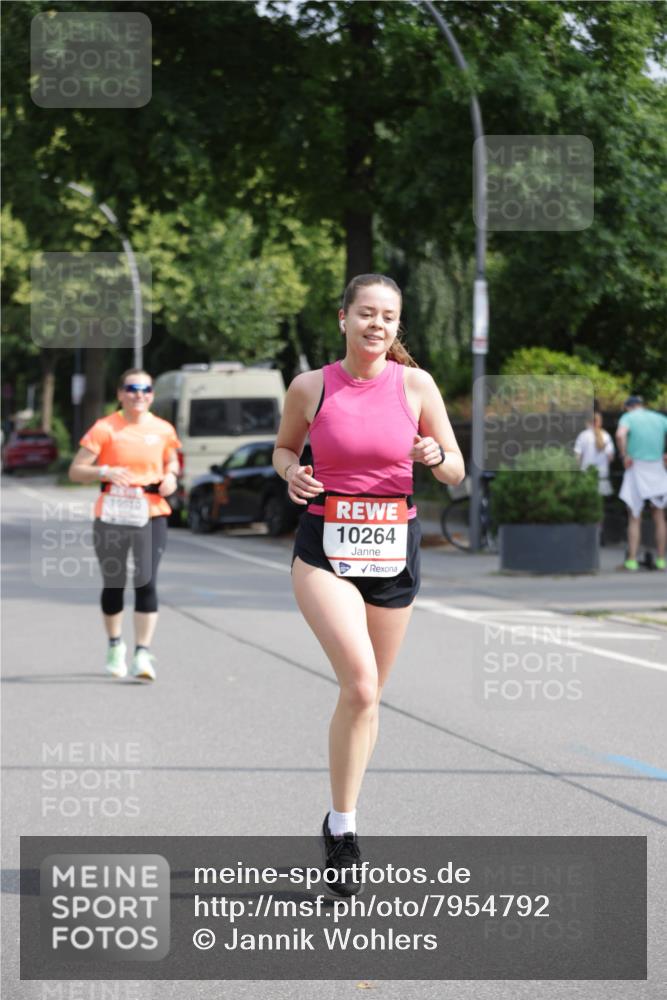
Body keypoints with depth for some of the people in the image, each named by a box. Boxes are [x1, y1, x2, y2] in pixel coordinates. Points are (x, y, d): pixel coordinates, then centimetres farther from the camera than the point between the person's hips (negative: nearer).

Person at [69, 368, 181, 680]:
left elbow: (171, 461, 23)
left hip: (151, 516, 1)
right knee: (113, 584, 11)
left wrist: (170, 476, 0)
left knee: (147, 583, -11)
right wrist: (104, 471, -23)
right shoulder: (105, 429, -4)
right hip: (112, 516, -1)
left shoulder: (163, 430, 4)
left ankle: (142, 655, -10)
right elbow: (76, 471, -5)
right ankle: (115, 645, 33)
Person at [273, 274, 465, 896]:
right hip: (325, 547, -2)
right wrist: (291, 472, -8)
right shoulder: (310, 387, -2)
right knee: (360, 683, -21)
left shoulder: (415, 385, -1)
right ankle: (342, 828, -10)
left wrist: (435, 456, -18)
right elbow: (283, 447, 15)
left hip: (393, 547, 2)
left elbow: (456, 473, 5)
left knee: (367, 693, 11)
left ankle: (340, 820, 30)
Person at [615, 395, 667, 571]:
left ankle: (632, 561, -1)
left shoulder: (628, 417, -2)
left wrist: (624, 456, -13)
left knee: (634, 518, 4)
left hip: (636, 470, -3)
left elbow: (620, 435, -24)